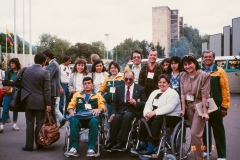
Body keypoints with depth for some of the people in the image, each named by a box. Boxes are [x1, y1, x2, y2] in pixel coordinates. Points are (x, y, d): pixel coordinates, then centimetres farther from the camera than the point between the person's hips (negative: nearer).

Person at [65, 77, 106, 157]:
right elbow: (70, 105, 17)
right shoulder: (77, 94, 26)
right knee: (74, 120, -35)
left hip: (92, 117, -1)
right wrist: (71, 111, -6)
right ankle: (74, 148, -31)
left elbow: (102, 106, 8)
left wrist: (99, 109, -15)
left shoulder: (97, 95, 22)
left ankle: (91, 148, -33)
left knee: (94, 121, -37)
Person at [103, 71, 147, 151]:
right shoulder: (119, 88, 16)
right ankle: (112, 141, -25)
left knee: (127, 116, -36)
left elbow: (145, 103, 4)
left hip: (134, 111, -2)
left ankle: (121, 142, -35)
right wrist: (113, 113, -4)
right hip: (121, 110, 2)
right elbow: (114, 103, 13)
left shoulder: (140, 89, 9)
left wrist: (136, 103, -16)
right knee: (116, 117, -32)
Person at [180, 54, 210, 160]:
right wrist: (183, 109, 0)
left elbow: (205, 95, -15)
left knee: (195, 133, -10)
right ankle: (199, 151, 26)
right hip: (189, 106, 5)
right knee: (195, 133, 12)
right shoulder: (183, 76, 3)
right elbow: (183, 93, 1)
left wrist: (205, 112, -17)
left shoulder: (204, 76, -12)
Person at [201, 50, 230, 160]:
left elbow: (225, 89, -6)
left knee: (218, 131, 5)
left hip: (215, 106, -3)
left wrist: (224, 106, -10)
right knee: (205, 129, 14)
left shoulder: (220, 71, -3)